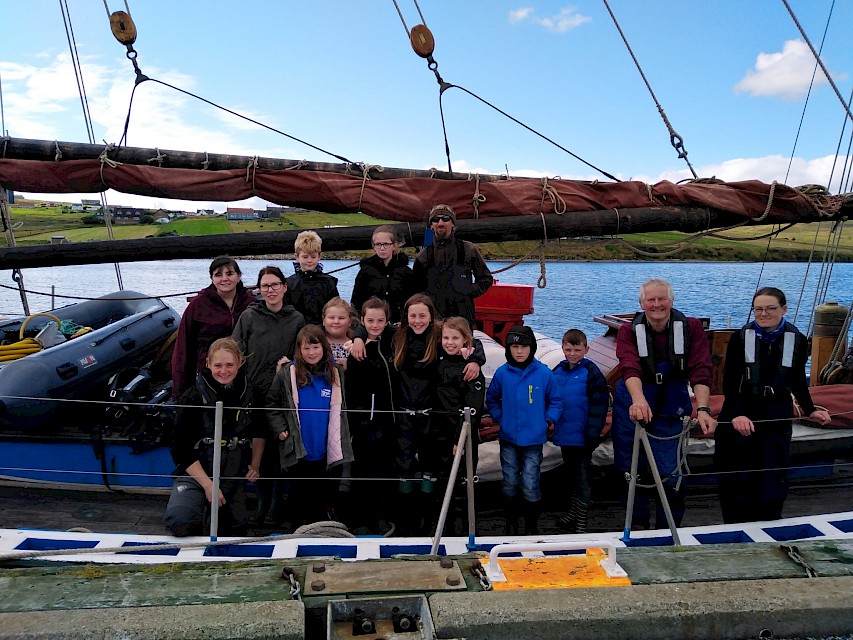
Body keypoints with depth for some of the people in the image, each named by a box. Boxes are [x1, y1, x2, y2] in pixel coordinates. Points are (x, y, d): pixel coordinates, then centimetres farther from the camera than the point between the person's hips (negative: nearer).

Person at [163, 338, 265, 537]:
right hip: (195, 473, -4)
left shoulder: (248, 393, -1)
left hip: (233, 478, 4)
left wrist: (255, 464, 5)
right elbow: (181, 450, -13)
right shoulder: (194, 397, -13)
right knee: (180, 522, -30)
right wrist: (208, 485, -17)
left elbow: (259, 431, 17)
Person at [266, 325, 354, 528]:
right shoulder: (288, 373, -4)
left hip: (328, 454, 2)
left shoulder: (336, 374, 4)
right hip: (299, 453, -2)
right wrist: (279, 429, -8)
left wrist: (342, 446, 10)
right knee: (301, 500, 9)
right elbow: (271, 403, 2)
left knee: (327, 502, 10)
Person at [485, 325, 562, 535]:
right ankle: (511, 523, 27)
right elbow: (491, 398, 12)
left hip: (534, 439, -2)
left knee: (530, 485, 0)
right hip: (508, 439, 2)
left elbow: (555, 400, 6)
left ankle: (532, 527, 19)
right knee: (509, 484, 11)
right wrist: (499, 417, 2)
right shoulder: (502, 373, -4)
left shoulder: (544, 373, -8)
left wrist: (548, 420, -4)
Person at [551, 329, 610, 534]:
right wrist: (551, 422, 10)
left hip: (582, 437, -6)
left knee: (582, 479, 3)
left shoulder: (591, 372, -12)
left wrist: (593, 434, -16)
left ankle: (581, 522, 12)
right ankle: (572, 513, 35)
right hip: (564, 434, 6)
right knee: (570, 475, 20)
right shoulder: (558, 371, 5)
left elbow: (599, 405, -14)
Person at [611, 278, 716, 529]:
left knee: (669, 474, -1)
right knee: (631, 471, 9)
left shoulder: (691, 328, -9)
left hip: (670, 411, 0)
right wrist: (638, 399, -47)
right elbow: (630, 368, -28)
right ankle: (638, 525, 30)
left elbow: (700, 370, -19)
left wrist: (703, 409, -34)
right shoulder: (629, 331, -11)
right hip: (632, 409, 1)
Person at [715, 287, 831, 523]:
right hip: (740, 414, -1)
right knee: (736, 479, 2)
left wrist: (810, 410, 0)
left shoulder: (797, 340, -1)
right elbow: (729, 382, -11)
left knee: (773, 478, 3)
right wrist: (737, 414, -24)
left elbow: (798, 382, 13)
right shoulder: (740, 337, -7)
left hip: (777, 417, 1)